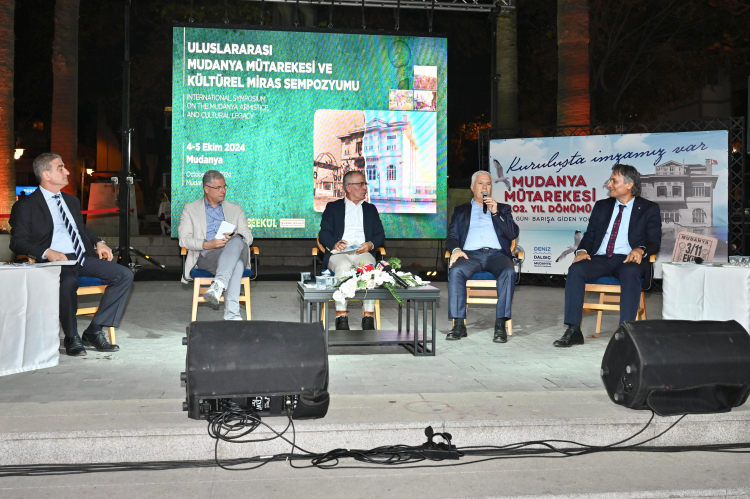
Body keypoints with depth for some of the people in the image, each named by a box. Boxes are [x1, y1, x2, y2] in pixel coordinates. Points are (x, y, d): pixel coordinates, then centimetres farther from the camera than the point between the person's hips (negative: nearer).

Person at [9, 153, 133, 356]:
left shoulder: (72, 201, 23)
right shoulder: (26, 206, 3)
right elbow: (17, 241, -3)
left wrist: (98, 242, 10)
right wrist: (46, 252, -22)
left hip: (83, 258, 7)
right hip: (56, 262, -6)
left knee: (125, 275, -13)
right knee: (68, 282, -40)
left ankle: (94, 332, -12)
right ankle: (71, 337, -17)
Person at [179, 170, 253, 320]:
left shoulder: (235, 209, 26)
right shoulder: (190, 209, 18)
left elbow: (248, 236, 15)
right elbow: (184, 239, 4)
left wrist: (236, 237, -12)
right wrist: (208, 244, -16)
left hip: (234, 251, 2)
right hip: (205, 256, -2)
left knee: (237, 242, -38)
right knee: (236, 263, -38)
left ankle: (218, 285, -53)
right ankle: (232, 314, -51)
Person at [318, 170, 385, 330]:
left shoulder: (370, 209, 25)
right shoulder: (333, 207, 18)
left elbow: (380, 236, 16)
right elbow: (324, 234, 7)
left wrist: (371, 244, -8)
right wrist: (334, 244, -16)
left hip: (363, 253, 2)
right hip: (339, 253, -1)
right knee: (344, 267, -37)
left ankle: (369, 317, -34)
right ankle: (341, 317, -37)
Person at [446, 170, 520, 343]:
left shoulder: (503, 208, 24)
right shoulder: (461, 210, 24)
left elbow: (513, 234, 9)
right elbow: (451, 237, 13)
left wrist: (496, 212, -1)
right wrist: (456, 249, -10)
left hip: (496, 254, 0)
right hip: (470, 254, 0)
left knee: (509, 272, -34)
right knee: (455, 271, -34)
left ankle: (500, 325, -32)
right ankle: (459, 324, -30)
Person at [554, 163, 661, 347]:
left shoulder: (649, 208, 10)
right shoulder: (601, 206, 19)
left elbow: (654, 242, 3)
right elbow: (589, 235, 16)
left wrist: (640, 249, -20)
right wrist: (583, 250, -7)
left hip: (628, 260, -3)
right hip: (600, 258, 3)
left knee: (630, 273, -39)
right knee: (576, 269, -29)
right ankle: (573, 331, -29)